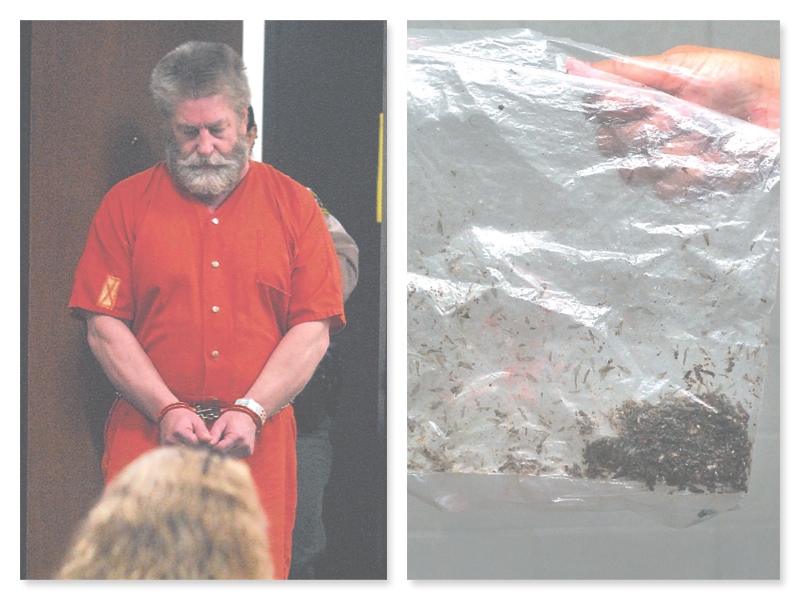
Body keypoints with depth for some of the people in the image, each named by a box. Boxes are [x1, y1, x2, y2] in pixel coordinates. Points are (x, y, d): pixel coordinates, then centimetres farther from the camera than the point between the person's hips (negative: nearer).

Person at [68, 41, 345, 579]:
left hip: (258, 442, 0)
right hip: (148, 437, 0)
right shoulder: (127, 203, 8)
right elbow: (104, 328, 2)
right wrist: (167, 409, -10)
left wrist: (250, 411, -10)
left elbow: (313, 330, 2)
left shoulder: (294, 205, 9)